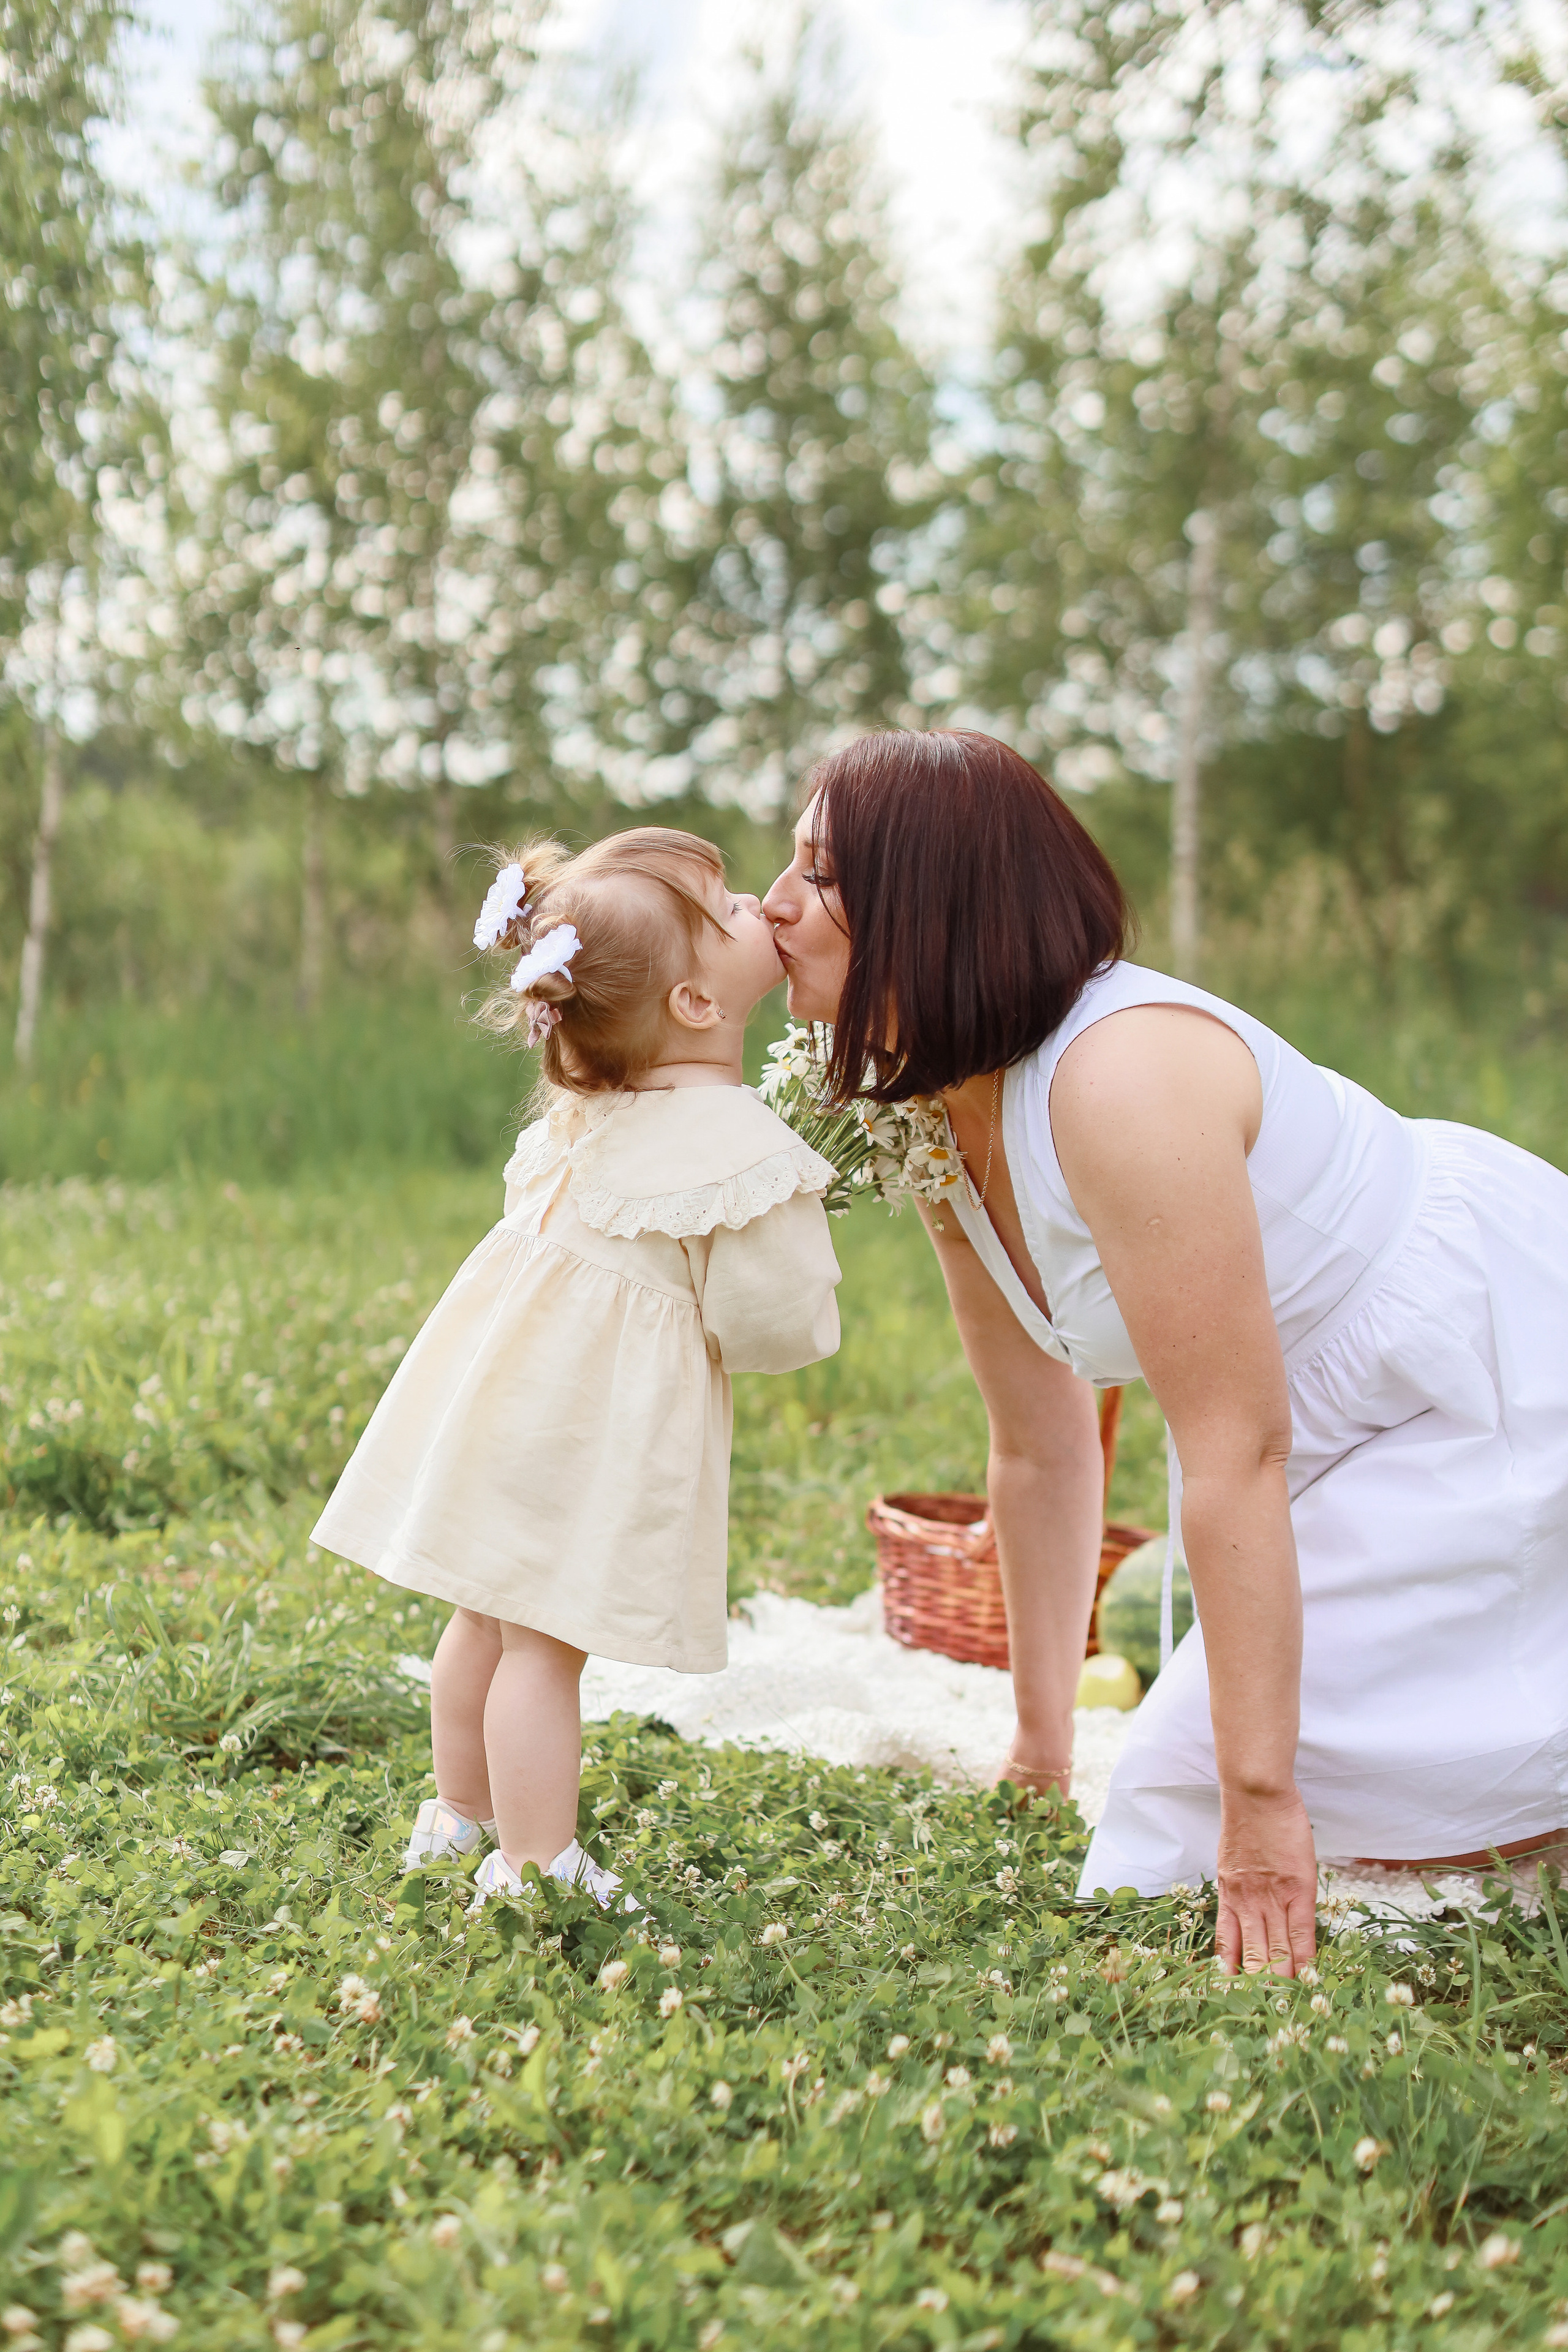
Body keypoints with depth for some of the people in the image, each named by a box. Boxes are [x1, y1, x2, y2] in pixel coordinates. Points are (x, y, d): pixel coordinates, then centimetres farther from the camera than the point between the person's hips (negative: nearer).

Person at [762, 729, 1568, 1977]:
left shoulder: (1120, 1082, -31)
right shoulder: (940, 1124, -2)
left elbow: (1238, 1454, -30)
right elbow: (1042, 1448, 5)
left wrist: (1259, 1799, -25)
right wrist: (1040, 1751, 10)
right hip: (1364, 1416, 9)